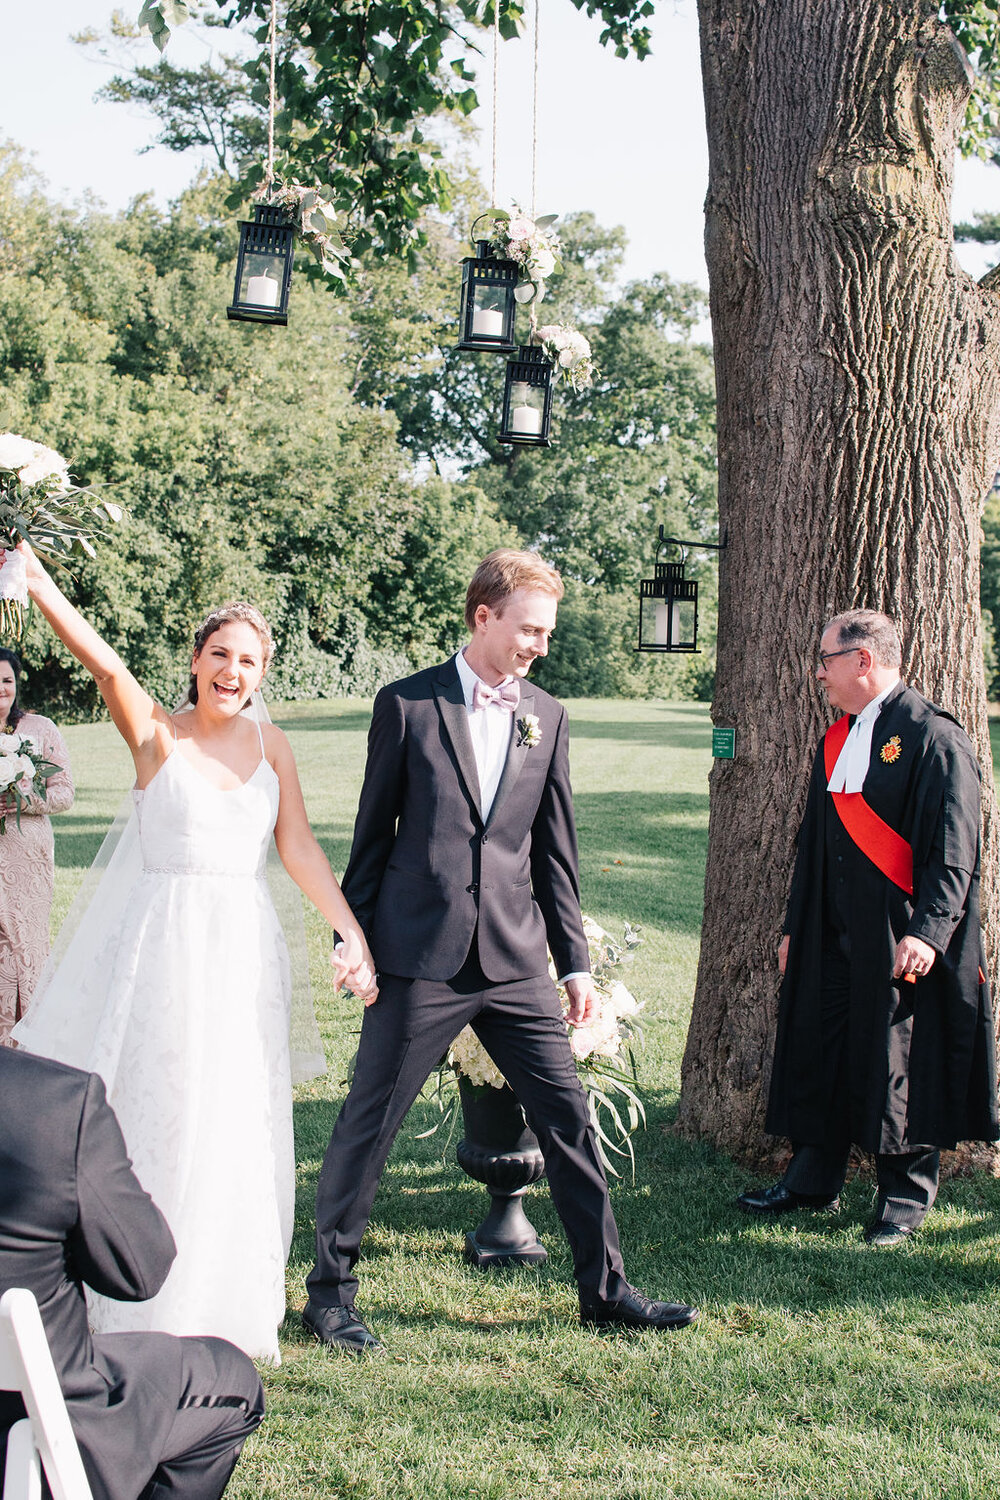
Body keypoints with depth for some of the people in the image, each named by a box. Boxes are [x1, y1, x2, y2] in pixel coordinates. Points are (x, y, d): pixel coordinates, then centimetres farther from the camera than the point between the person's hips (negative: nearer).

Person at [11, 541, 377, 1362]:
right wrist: (32, 575, -32)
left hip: (246, 949, 3)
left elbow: (300, 848, 5)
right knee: (154, 1106, 3)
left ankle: (222, 1304, 24)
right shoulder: (157, 734, -4)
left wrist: (351, 931, -2)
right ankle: (139, 1303, 17)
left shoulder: (269, 743, 7)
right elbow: (106, 665, -20)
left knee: (236, 1123, 9)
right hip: (166, 939, -3)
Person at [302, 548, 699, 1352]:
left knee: (569, 1116, 6)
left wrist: (576, 960, 9)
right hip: (420, 956, -3)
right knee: (369, 1123, 3)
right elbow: (374, 833, 2)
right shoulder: (407, 705, -2)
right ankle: (331, 1289, 17)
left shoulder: (547, 717, 9)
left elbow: (556, 850, 12)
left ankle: (605, 1287, 18)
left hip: (515, 958, 4)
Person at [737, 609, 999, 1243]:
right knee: (820, 1053, 11)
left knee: (901, 1064, 1)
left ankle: (907, 1196, 15)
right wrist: (797, 927, 19)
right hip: (835, 938, 8)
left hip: (900, 938, -7)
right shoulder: (836, 741, 15)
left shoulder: (932, 736, -10)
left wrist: (928, 930, -23)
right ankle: (813, 1181, 25)